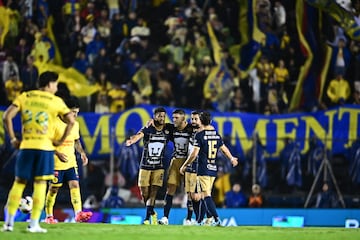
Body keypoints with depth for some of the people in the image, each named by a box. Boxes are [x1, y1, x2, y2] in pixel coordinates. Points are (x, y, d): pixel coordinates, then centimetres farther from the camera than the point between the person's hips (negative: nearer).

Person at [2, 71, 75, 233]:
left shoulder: (24, 97, 8)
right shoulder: (56, 101, 3)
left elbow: (7, 117, -2)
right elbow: (71, 121, -7)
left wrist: (13, 139, 4)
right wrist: (61, 140, 1)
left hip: (26, 146, 2)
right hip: (45, 147, -2)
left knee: (19, 182, 9)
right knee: (40, 183, 2)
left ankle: (9, 222, 6)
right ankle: (34, 224, -2)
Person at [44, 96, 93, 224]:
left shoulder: (75, 124, 10)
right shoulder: (55, 123, -12)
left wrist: (82, 153, 6)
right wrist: (58, 154, -24)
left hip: (71, 162, 5)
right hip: (57, 163, -5)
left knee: (75, 185, -10)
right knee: (53, 189, 2)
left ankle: (78, 213, -20)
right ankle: (49, 216, 14)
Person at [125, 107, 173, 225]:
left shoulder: (168, 129, 1)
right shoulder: (147, 129, -9)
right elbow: (139, 135, -29)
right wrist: (132, 140, -51)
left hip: (159, 167, 0)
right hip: (145, 165, 0)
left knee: (153, 192, -11)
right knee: (144, 194, 3)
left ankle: (147, 217, -8)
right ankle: (152, 213, 26)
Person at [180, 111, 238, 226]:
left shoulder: (200, 135, -9)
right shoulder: (216, 134, 10)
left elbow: (194, 154, -14)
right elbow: (224, 148, 24)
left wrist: (184, 166, -3)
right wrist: (232, 159, 43)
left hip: (203, 169, -6)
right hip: (213, 169, 6)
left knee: (206, 195, -10)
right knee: (204, 195, 14)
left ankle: (216, 219, -23)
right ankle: (200, 220, 20)